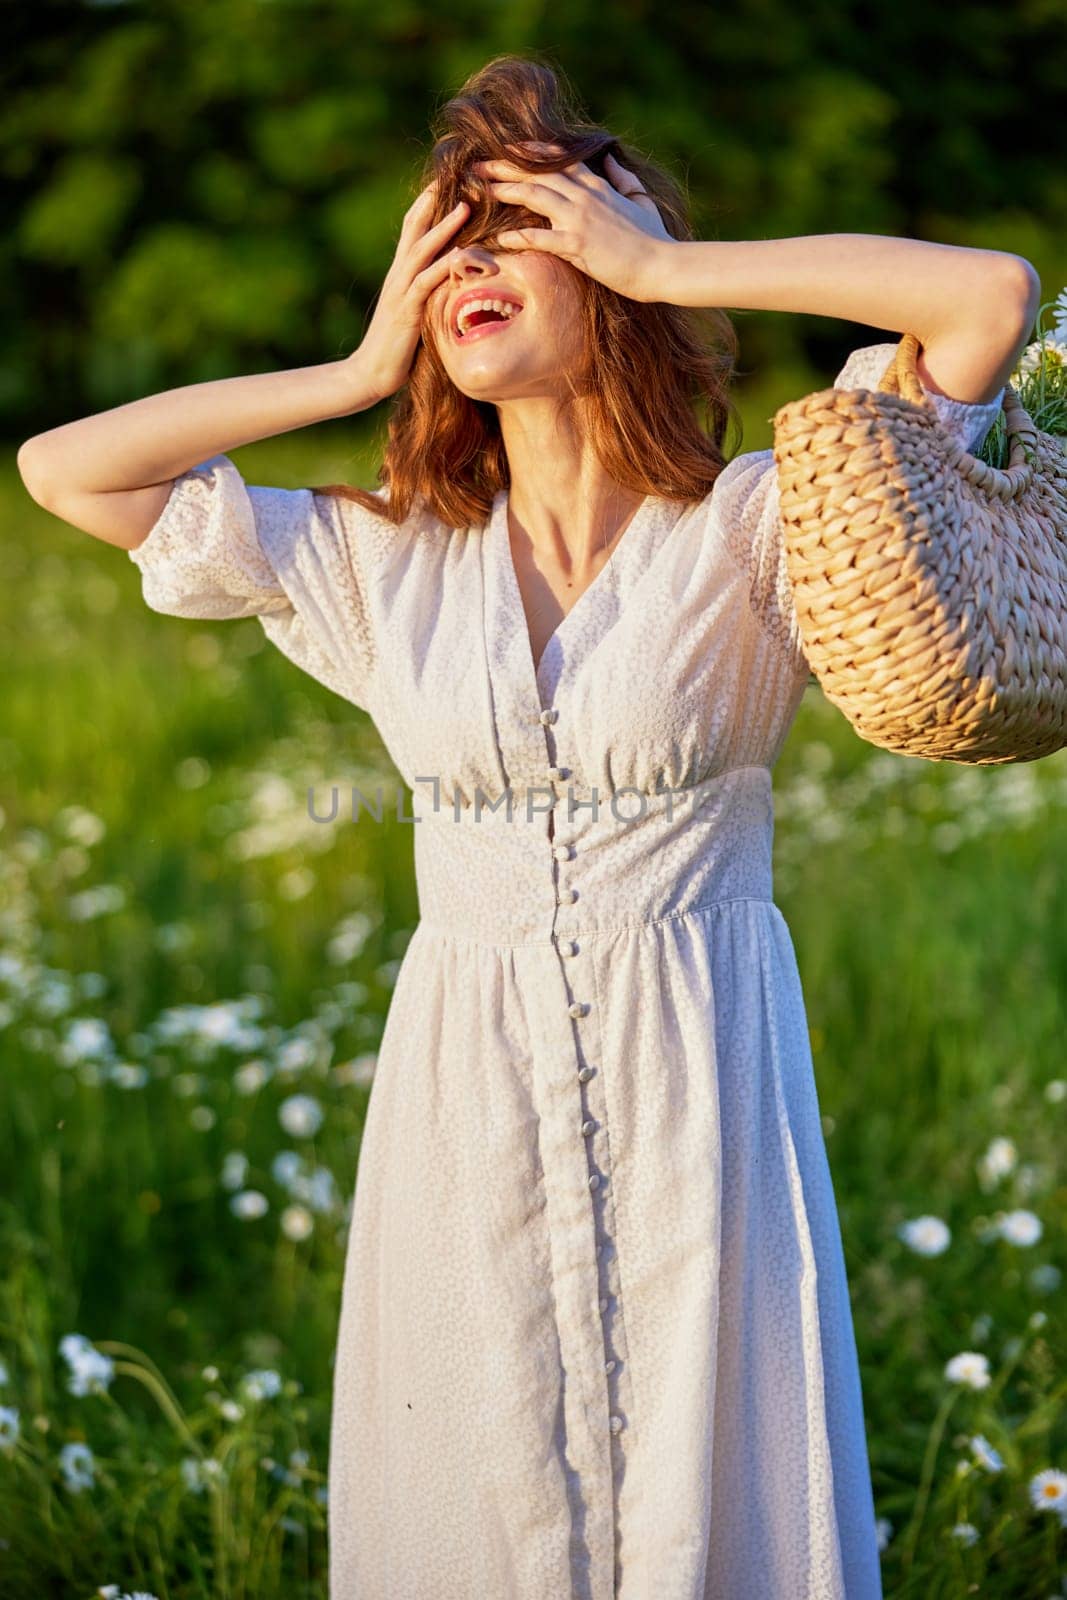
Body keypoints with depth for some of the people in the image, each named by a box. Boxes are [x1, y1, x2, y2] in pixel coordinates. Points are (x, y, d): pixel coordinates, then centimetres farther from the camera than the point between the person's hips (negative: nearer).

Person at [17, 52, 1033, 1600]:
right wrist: (365, 367, 4)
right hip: (471, 1104, 3)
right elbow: (61, 469, 7)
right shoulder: (385, 563, 7)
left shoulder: (749, 532, -2)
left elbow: (995, 297, -13)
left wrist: (661, 260, -8)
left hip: (699, 1086, -2)